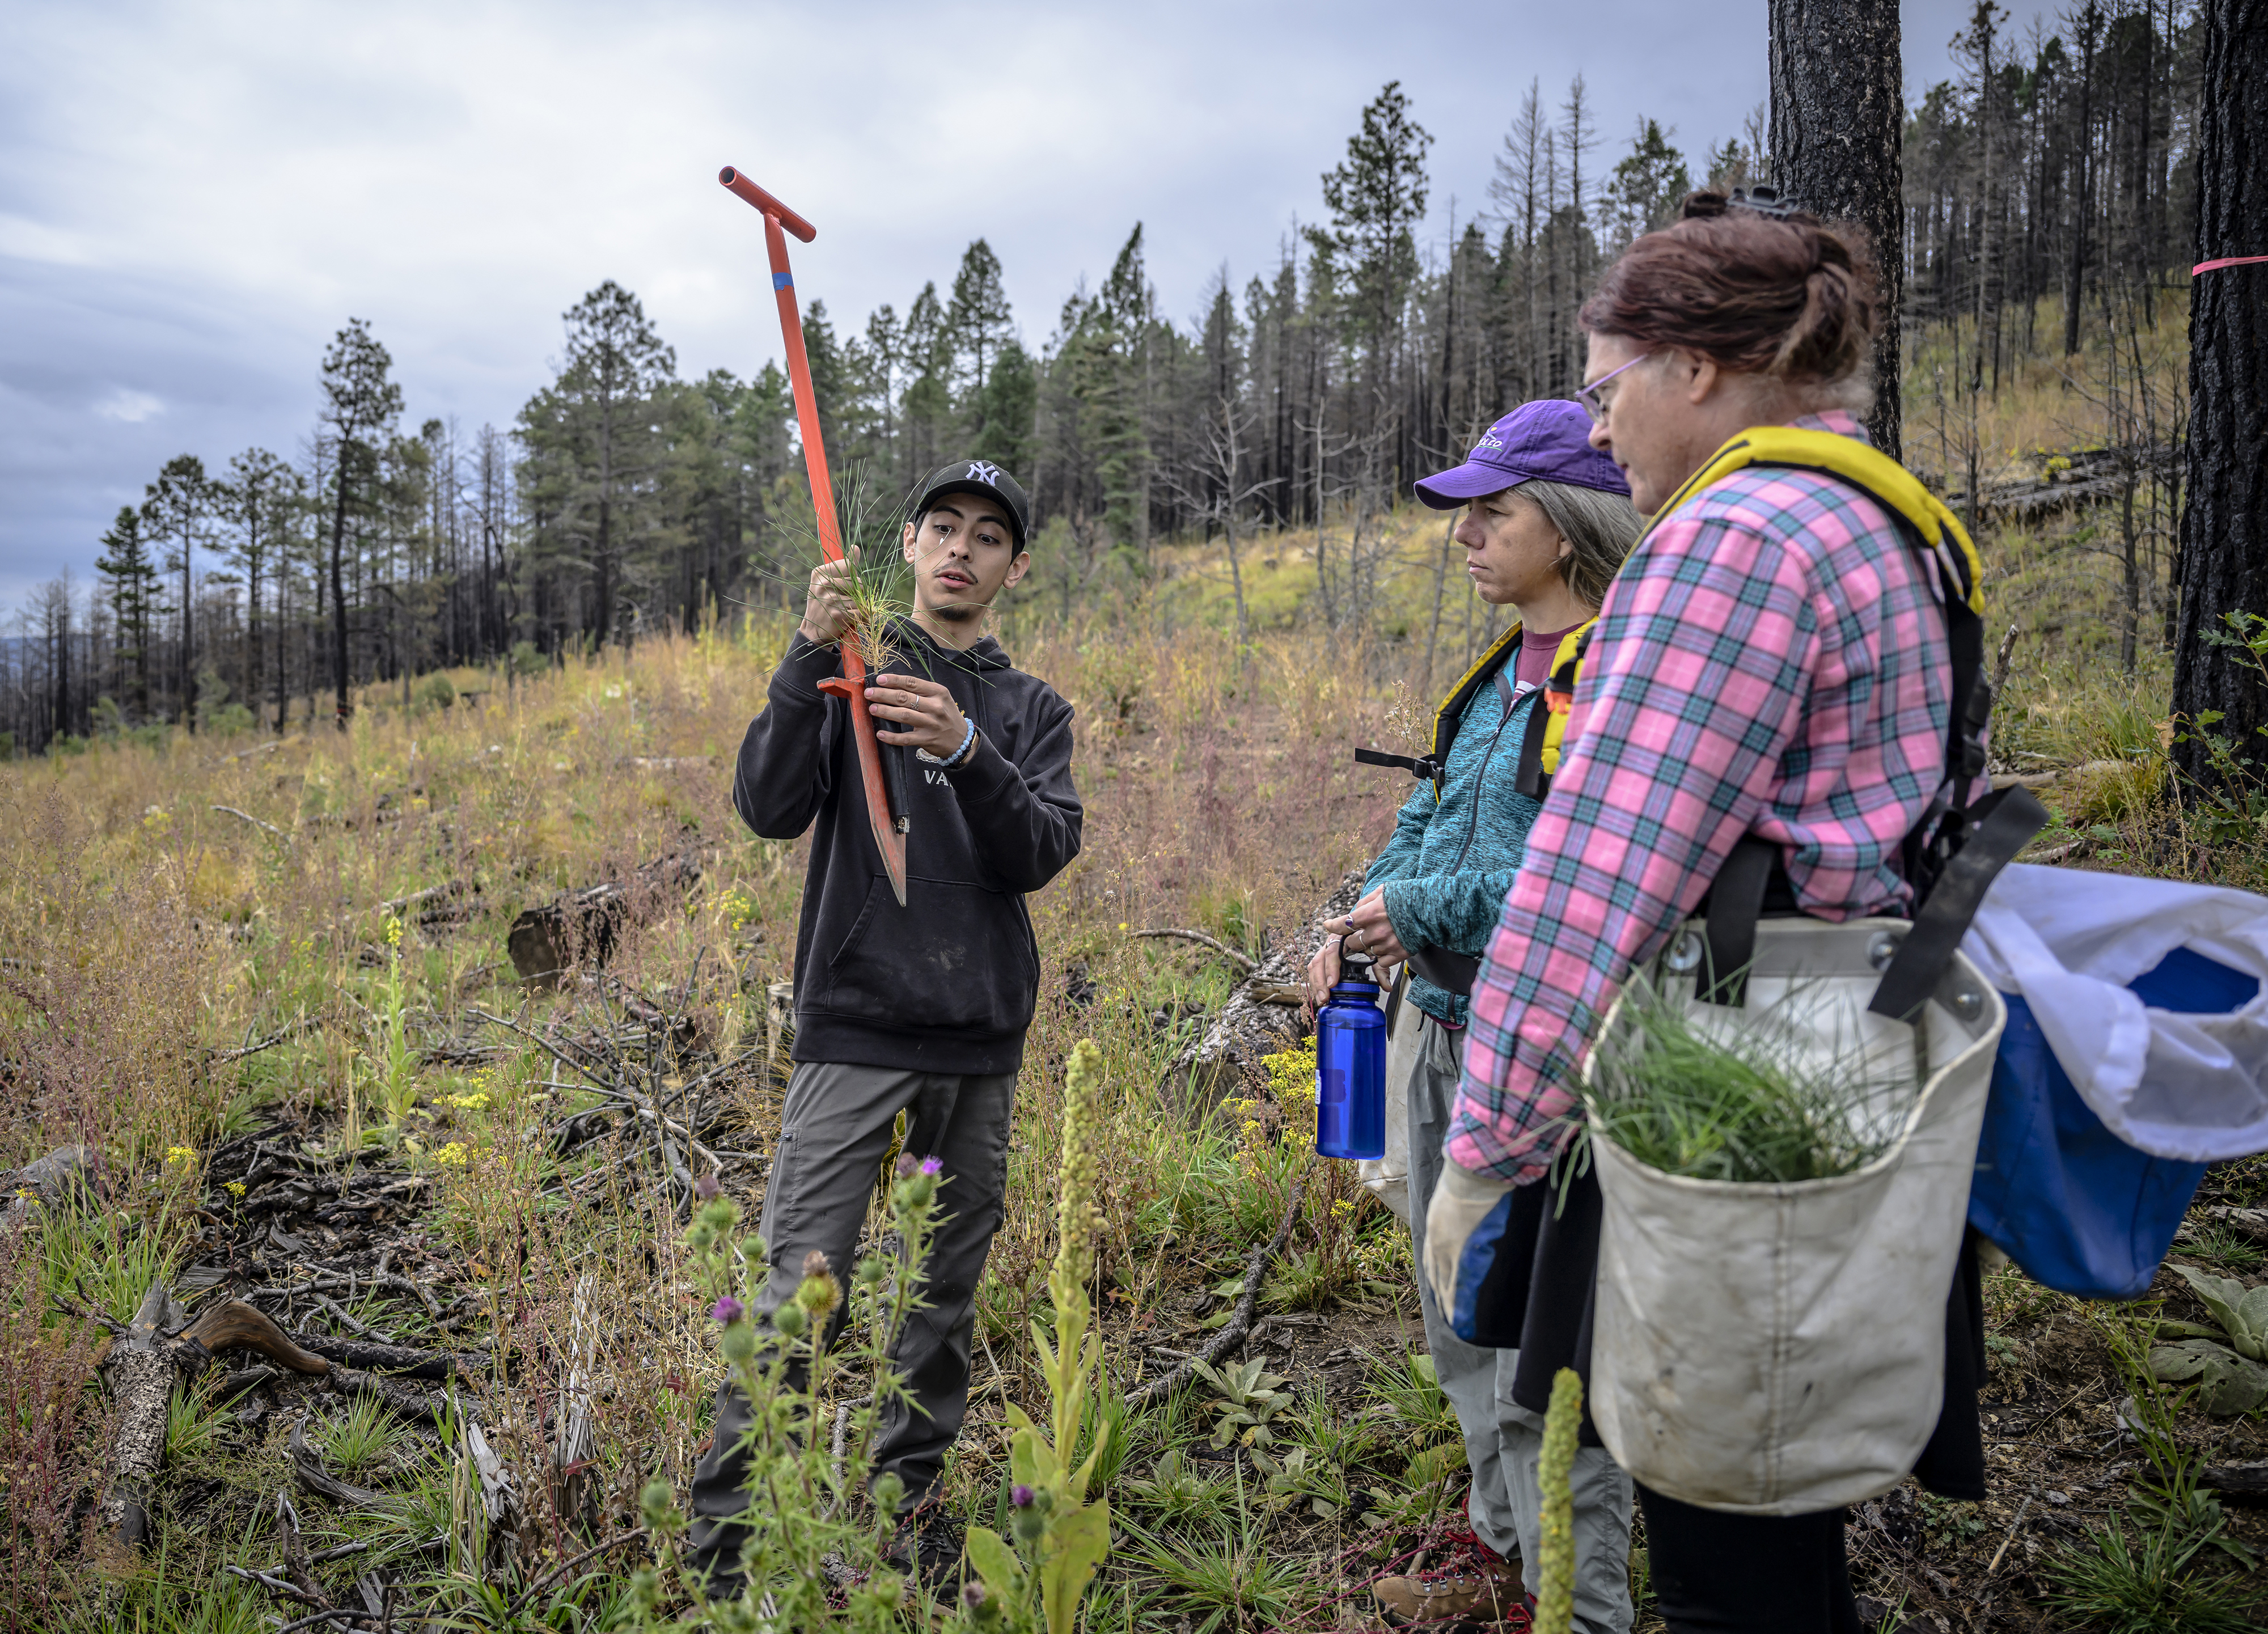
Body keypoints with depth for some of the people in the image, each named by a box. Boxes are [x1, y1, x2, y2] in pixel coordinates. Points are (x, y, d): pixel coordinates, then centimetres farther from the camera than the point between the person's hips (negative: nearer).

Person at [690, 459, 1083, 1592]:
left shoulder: (1032, 710, 12)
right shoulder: (846, 670, 6)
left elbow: (1042, 854, -4)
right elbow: (771, 809, -9)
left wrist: (967, 753, -21)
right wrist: (807, 659, -20)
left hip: (980, 1042, 3)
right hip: (856, 1028, -3)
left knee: (947, 1289, 11)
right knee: (802, 1287, -6)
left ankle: (907, 1498, 27)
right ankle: (729, 1522, 8)